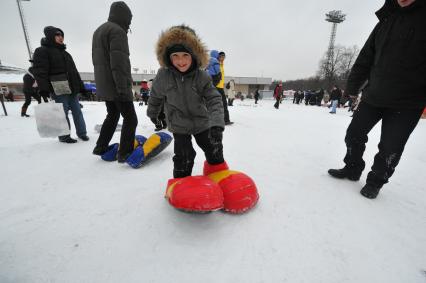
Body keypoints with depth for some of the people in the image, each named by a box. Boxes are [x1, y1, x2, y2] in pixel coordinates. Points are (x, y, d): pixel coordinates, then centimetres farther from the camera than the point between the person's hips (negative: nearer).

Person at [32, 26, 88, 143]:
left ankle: (81, 132, 12)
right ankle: (64, 136, 5)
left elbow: (74, 71, 24)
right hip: (59, 89, -6)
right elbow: (39, 71, -9)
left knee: (77, 111, 5)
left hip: (72, 88, 6)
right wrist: (43, 89, -20)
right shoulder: (42, 51, 2)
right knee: (63, 112, -5)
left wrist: (81, 87, 18)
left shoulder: (65, 53, 24)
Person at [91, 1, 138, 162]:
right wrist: (123, 88, -23)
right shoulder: (117, 31, -10)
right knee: (130, 118, -4)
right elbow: (119, 63, -21)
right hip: (116, 86, -10)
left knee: (112, 115, 19)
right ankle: (125, 153, -2)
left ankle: (100, 147, 25)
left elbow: (97, 59, 24)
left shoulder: (99, 31, 23)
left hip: (103, 85, 10)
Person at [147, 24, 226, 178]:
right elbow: (155, 95, 5)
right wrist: (152, 112, 21)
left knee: (214, 150, 12)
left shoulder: (202, 77, -16)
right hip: (179, 126, -1)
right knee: (183, 156, -6)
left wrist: (217, 124, -37)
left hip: (202, 122, 2)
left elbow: (215, 101, -21)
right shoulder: (163, 76, -13)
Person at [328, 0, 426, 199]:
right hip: (373, 97, 5)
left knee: (390, 148, 3)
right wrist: (352, 87, 13)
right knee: (354, 133, 8)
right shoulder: (387, 20, 10)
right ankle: (352, 169, 27)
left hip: (406, 103, -4)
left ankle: (376, 181, 23)